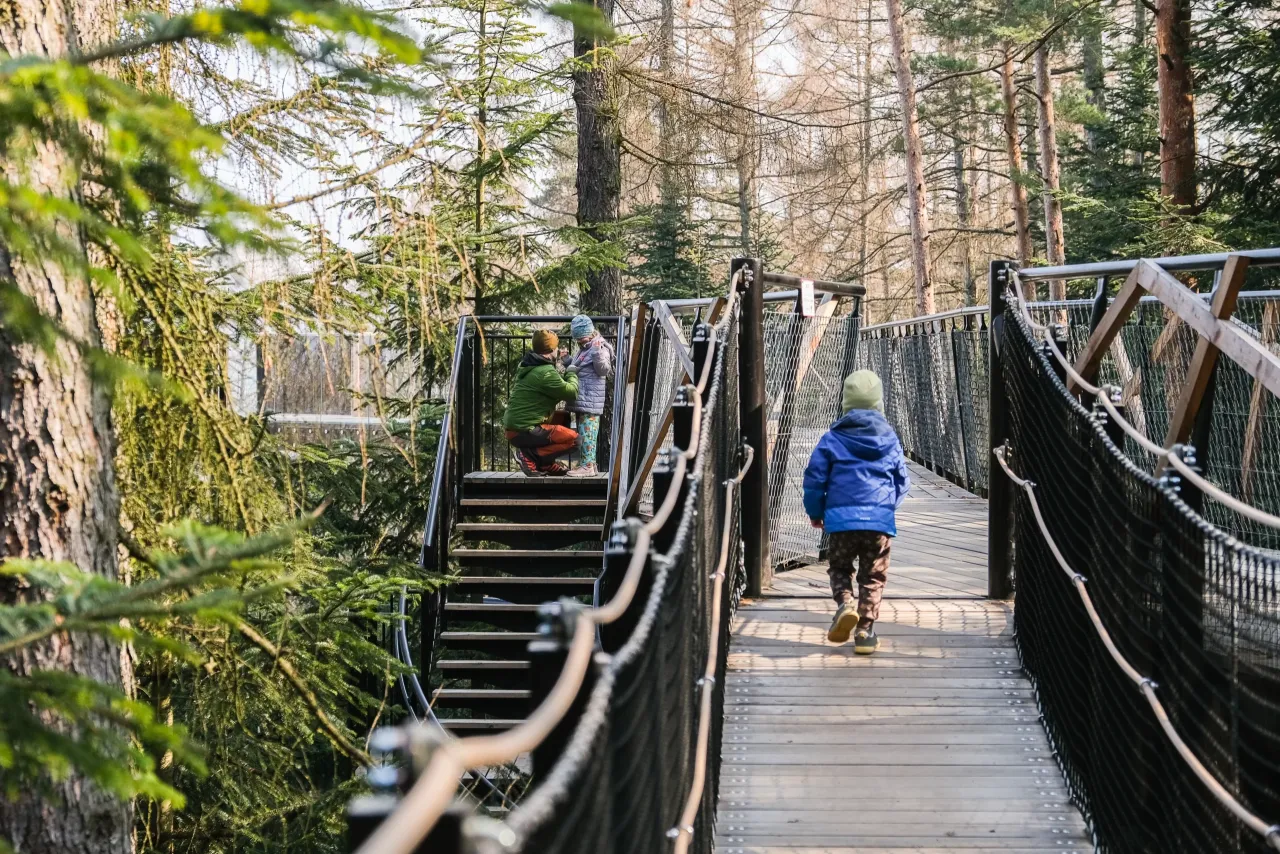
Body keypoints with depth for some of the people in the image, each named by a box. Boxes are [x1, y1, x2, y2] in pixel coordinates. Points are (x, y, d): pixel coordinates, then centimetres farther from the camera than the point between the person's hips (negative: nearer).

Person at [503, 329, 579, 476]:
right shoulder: (546, 372, -16)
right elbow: (571, 393, -11)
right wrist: (572, 375, 7)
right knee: (572, 438, -8)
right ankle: (531, 455, -12)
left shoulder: (527, 367, 14)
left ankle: (547, 464, 16)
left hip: (513, 427, 10)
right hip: (525, 431, -10)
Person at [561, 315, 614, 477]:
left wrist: (598, 353, -32)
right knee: (582, 432, 14)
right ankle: (589, 464, 21)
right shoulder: (583, 349, 20)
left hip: (591, 400, -10)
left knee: (587, 432, -12)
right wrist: (568, 362, 14)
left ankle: (587, 465, -13)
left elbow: (603, 370, -19)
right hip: (581, 400, 10)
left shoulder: (599, 348, -9)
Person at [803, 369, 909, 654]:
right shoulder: (890, 439, 7)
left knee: (839, 567, 17)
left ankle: (845, 602, -11)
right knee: (873, 576, 10)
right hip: (880, 519, 1)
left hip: (841, 517, -1)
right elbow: (902, 481, 14)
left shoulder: (831, 439, 0)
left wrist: (815, 512, 16)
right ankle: (865, 630, 6)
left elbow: (815, 478, 0)